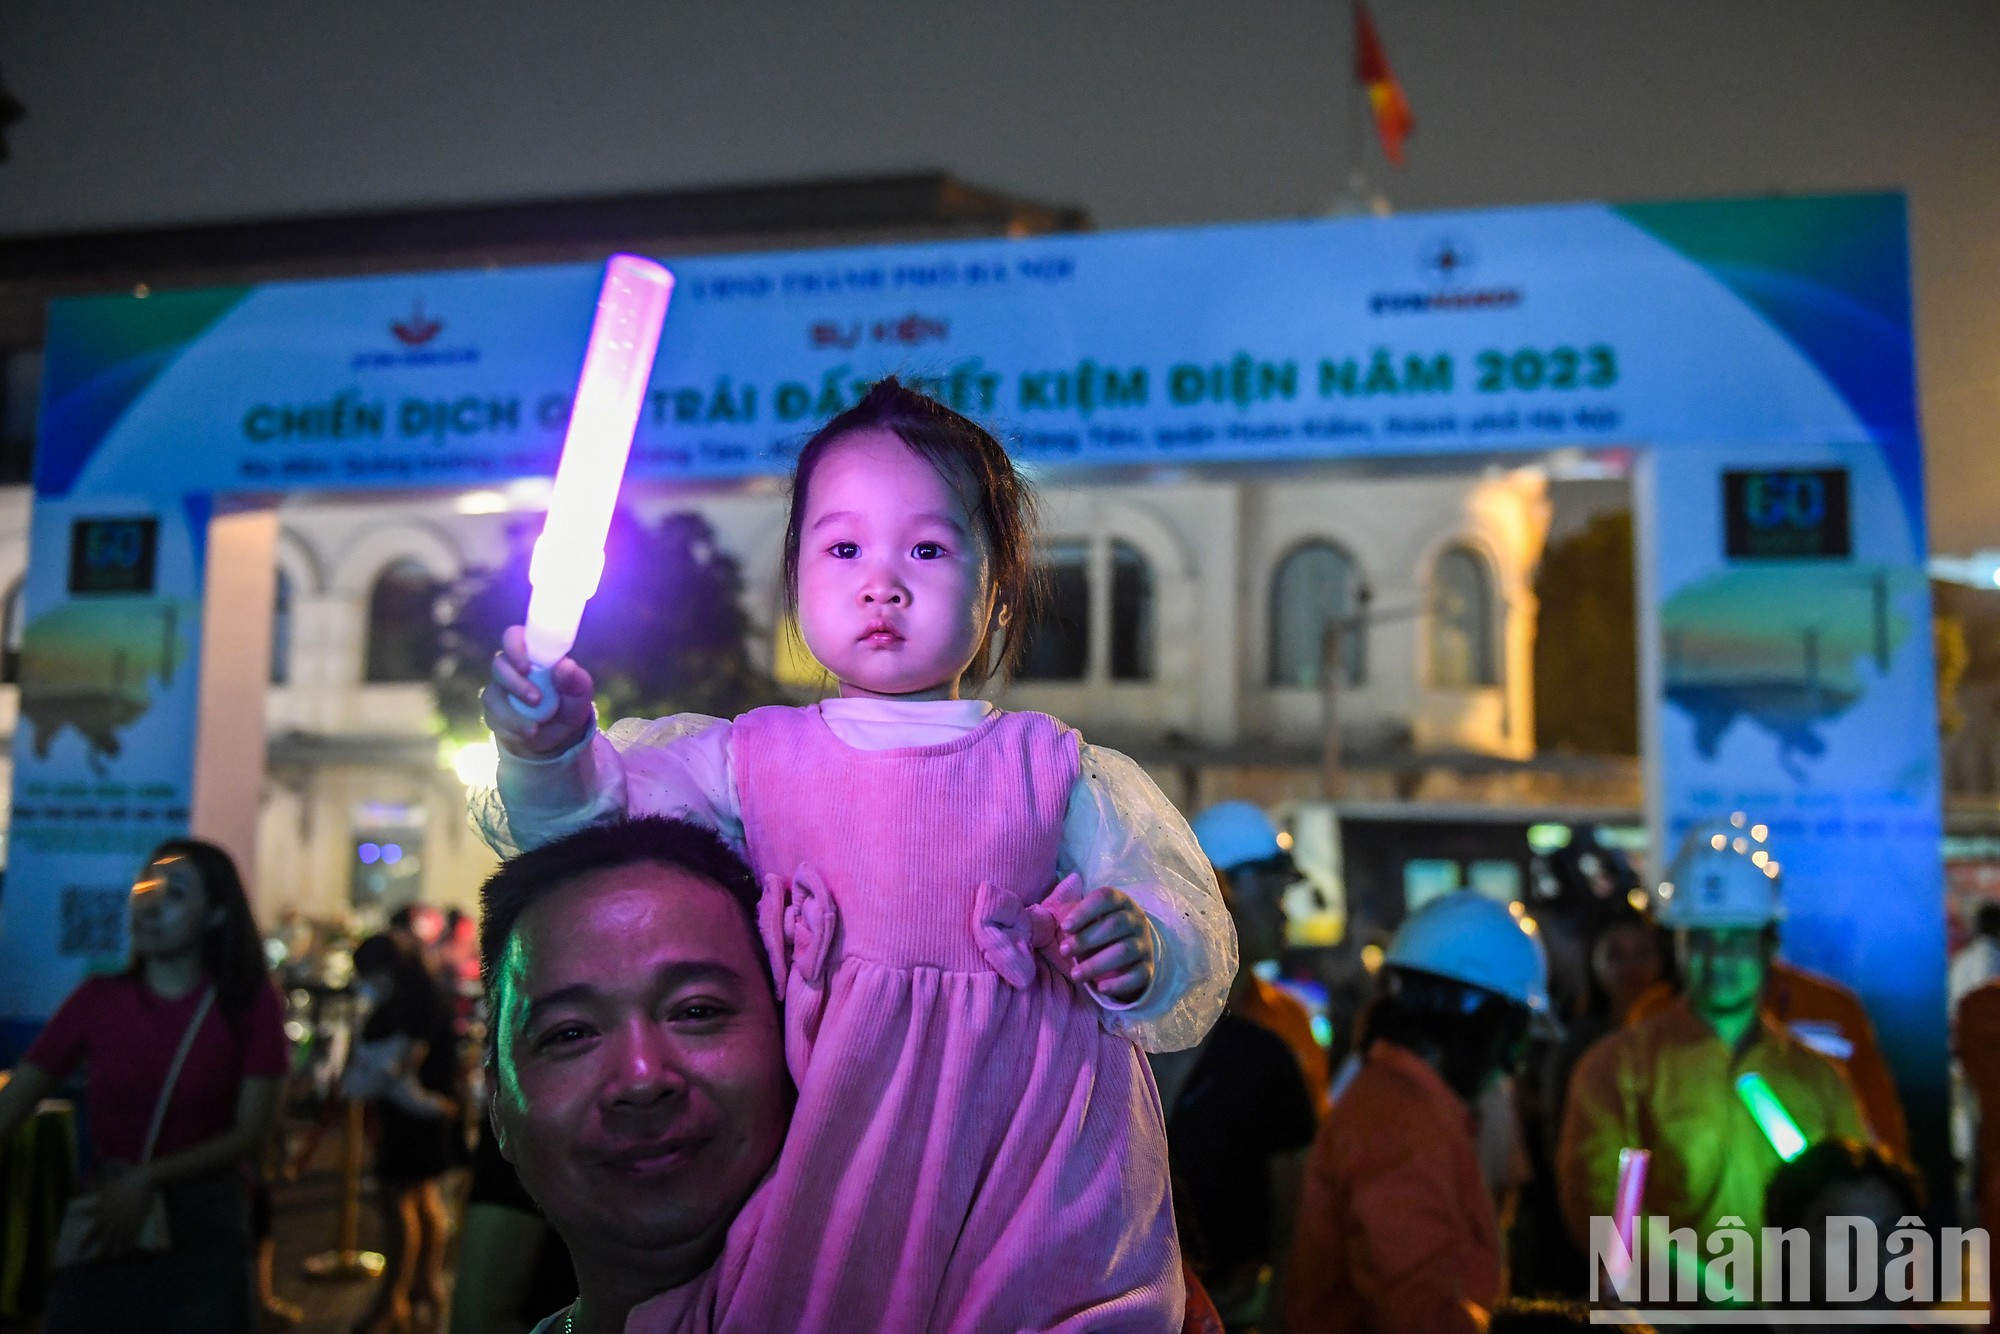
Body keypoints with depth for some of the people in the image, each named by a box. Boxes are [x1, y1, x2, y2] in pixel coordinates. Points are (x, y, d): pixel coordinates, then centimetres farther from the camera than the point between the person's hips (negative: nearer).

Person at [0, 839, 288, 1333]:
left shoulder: (250, 1004, -7)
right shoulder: (95, 1001, -2)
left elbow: (251, 1133, -9)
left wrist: (146, 1178, -19)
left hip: (202, 1223, -1)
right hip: (105, 1222, 2)